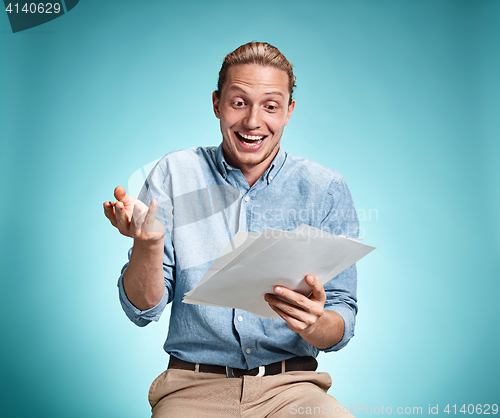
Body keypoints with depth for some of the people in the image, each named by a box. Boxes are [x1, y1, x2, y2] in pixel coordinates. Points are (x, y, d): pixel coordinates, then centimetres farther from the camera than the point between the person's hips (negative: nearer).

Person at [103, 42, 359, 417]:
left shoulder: (327, 189, 1)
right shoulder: (174, 174, 2)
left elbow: (343, 325, 2)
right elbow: (142, 311, 0)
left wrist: (314, 324, -22)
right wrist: (148, 243, -20)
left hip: (290, 384, 1)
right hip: (193, 386, 0)